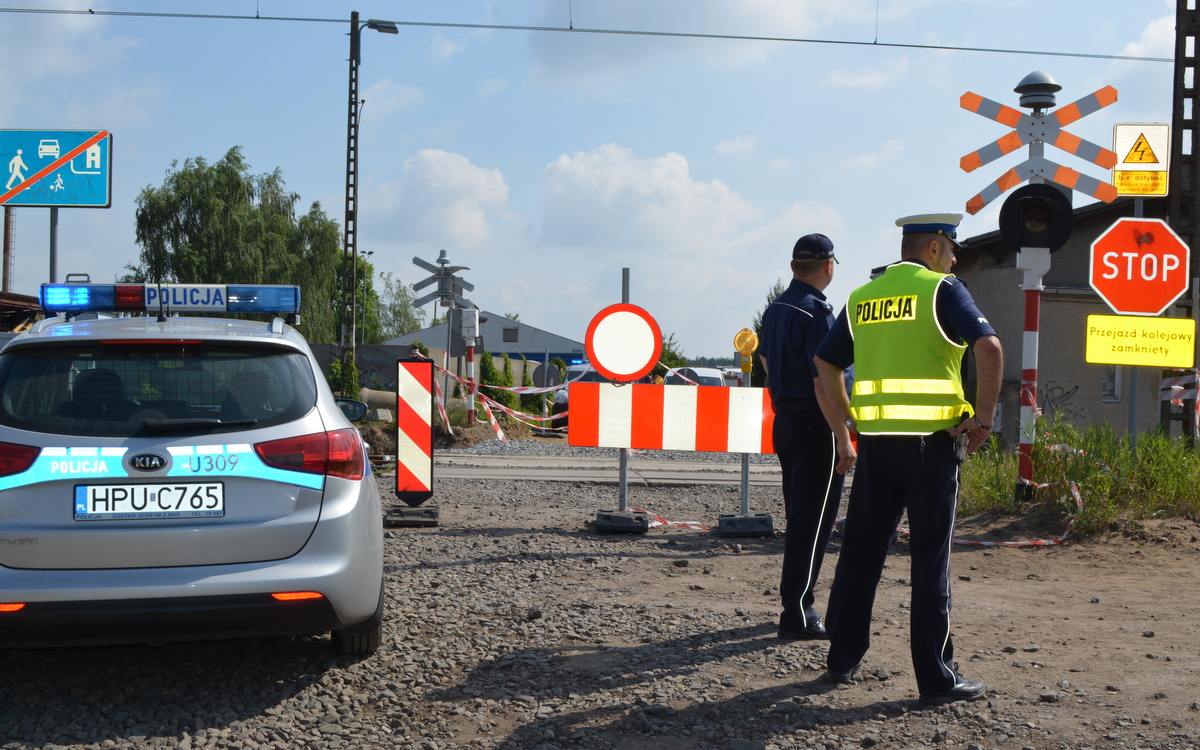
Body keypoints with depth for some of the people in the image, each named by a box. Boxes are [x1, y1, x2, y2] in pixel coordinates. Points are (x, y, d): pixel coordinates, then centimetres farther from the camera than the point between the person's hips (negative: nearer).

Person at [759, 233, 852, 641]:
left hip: (783, 420, 9)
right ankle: (797, 615, -4)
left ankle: (796, 606, 23)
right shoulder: (817, 312, -16)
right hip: (814, 424, -9)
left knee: (799, 517, 16)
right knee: (813, 520, -5)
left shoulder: (775, 308, 11)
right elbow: (824, 380, -21)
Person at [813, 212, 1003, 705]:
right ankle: (936, 678, 4)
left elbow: (825, 362, 17)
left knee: (860, 552, 12)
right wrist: (984, 418, -11)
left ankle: (842, 660, 19)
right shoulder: (941, 290, -5)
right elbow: (988, 347, -18)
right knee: (930, 558, 0)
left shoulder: (861, 298, 12)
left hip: (875, 440, 5)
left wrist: (846, 422, 18)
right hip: (932, 440, -5)